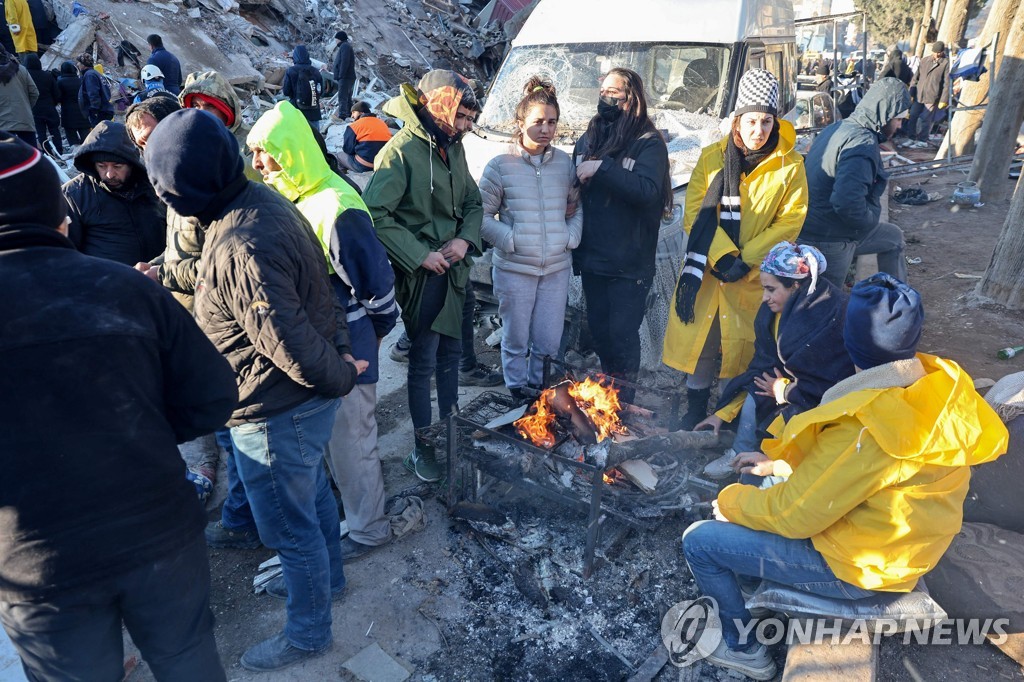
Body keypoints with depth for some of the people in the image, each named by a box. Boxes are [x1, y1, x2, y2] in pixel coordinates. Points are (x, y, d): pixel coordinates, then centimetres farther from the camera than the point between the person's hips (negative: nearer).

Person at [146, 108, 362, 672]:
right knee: (312, 491, 29)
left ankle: (307, 633, 37)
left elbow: (289, 342, -32)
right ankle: (324, 577, 55)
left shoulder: (239, 247, -32)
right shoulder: (262, 201, -1)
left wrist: (340, 376, -16)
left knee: (290, 525, 12)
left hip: (276, 412, -10)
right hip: (309, 395, 10)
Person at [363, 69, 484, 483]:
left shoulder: (453, 148, 8)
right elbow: (375, 213, -22)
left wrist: (466, 239, -5)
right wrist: (420, 256, -22)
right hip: (422, 274, -7)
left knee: (451, 352, 18)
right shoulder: (401, 151, -16)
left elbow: (473, 203, 14)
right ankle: (423, 448, 18)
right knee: (423, 362, 2)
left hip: (454, 270, 8)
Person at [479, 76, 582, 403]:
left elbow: (578, 207, 13)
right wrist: (510, 240, -14)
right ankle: (517, 388, 32)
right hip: (514, 268, -3)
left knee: (549, 341, 10)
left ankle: (539, 386, 34)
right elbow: (483, 215, -4)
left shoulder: (565, 163, 3)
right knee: (516, 338, 11)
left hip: (557, 267, 3)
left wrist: (572, 237, -3)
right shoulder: (501, 165, -7)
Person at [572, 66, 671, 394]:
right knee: (598, 331, 14)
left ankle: (622, 402, 13)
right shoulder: (587, 140, 12)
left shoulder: (648, 143, -6)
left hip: (629, 265, -6)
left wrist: (602, 168, -24)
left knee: (622, 334, -1)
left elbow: (647, 190, -22)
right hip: (592, 259, 6)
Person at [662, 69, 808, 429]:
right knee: (699, 337, 8)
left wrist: (746, 259, -16)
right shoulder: (712, 156, 1)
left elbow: (790, 221, -6)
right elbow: (696, 211, -5)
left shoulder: (790, 165, -2)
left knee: (746, 344, 7)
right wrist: (722, 255, -17)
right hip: (706, 267, 2)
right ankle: (696, 409, 27)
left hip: (757, 274, -1)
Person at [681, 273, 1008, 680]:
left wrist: (731, 502, -7)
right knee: (756, 494, 21)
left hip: (859, 564, -9)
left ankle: (742, 646, 18)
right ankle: (747, 590, 33)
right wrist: (780, 460, 6)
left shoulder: (868, 427, -35)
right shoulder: (936, 383, -8)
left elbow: (792, 514, -24)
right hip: (898, 538, 9)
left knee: (699, 540, -4)